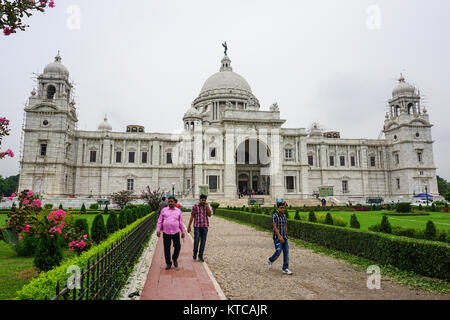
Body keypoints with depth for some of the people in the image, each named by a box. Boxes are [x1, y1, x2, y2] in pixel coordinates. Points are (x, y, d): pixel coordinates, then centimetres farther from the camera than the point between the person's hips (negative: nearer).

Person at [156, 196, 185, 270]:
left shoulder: (178, 211, 5)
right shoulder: (164, 210, 2)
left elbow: (181, 222, 10)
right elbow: (160, 221, 4)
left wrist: (183, 232, 10)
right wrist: (158, 230, -3)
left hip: (175, 232, 0)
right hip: (166, 233, 0)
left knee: (177, 247, -1)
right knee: (167, 249, 5)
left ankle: (175, 259, 27)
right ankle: (168, 263, 20)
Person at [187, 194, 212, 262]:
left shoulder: (207, 206, 6)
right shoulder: (195, 206, -3)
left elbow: (209, 215, -6)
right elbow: (192, 216, -1)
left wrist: (207, 206, -13)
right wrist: (189, 226, -2)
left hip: (205, 226, 3)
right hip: (197, 226, -3)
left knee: (203, 241, 3)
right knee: (196, 240, -8)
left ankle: (200, 256, 15)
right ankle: (195, 252, 20)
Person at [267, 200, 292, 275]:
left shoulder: (284, 216, 10)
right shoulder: (275, 216, -11)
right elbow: (275, 227, -16)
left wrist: (286, 236, 18)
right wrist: (280, 236, -22)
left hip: (284, 238, 6)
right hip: (277, 237, -6)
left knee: (286, 253, 1)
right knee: (278, 252, -8)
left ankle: (285, 269, 6)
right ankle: (270, 260, 21)